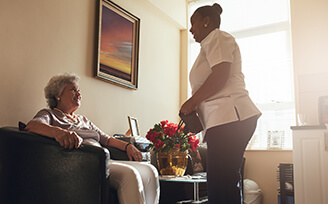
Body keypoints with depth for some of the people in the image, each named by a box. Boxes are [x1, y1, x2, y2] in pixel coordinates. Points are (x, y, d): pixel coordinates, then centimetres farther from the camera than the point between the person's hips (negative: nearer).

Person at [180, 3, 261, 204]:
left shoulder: (217, 37, 2)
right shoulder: (211, 44, 32)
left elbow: (220, 76, -14)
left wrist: (192, 102, -7)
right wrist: (195, 111, 19)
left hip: (229, 117, -11)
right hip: (228, 118, 11)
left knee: (220, 187, -14)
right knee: (226, 184, 9)